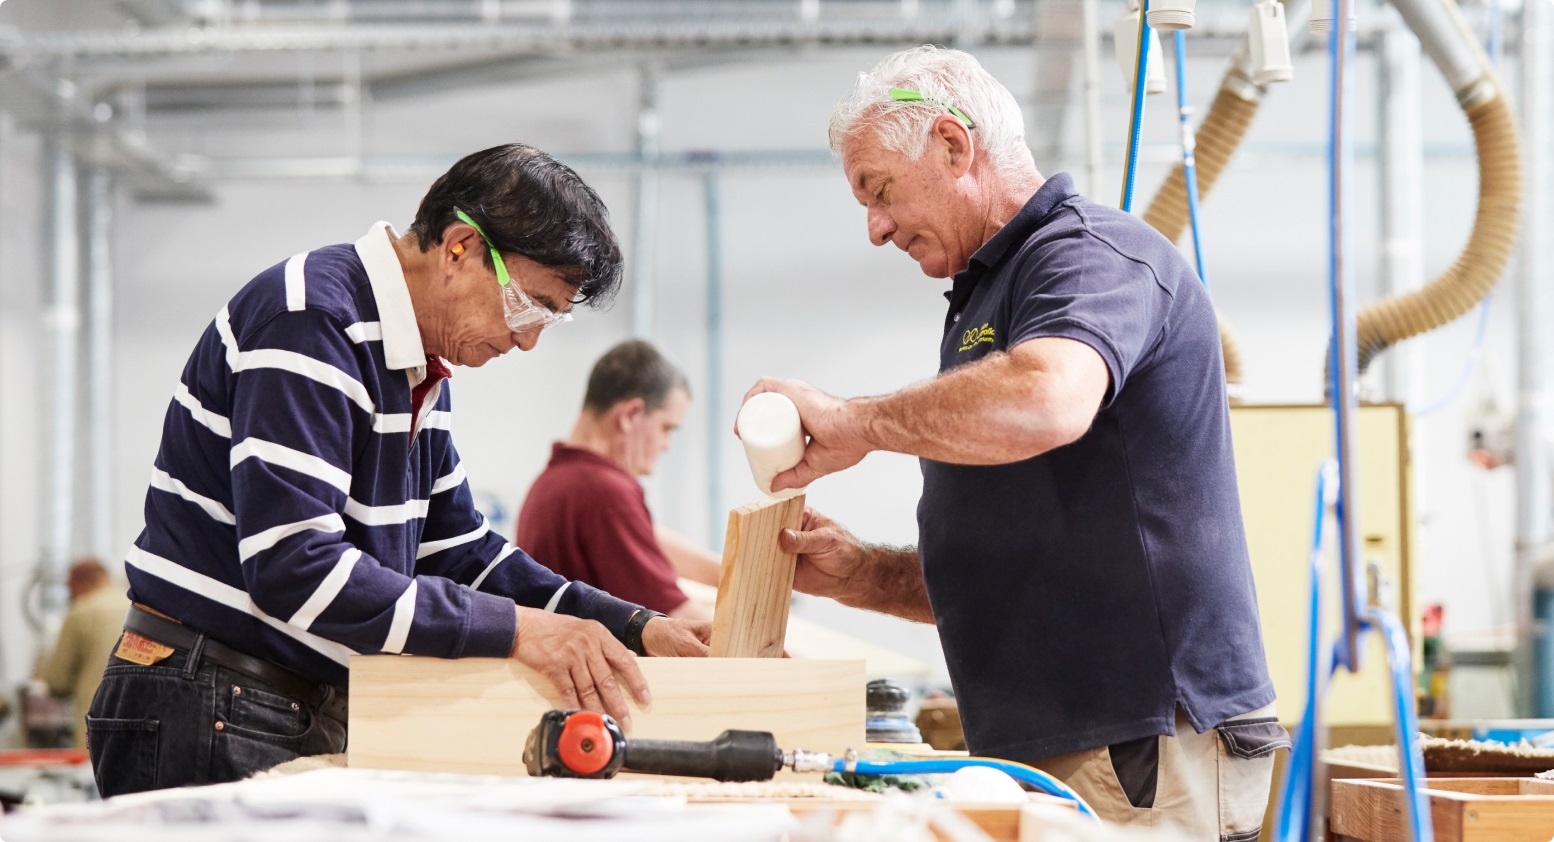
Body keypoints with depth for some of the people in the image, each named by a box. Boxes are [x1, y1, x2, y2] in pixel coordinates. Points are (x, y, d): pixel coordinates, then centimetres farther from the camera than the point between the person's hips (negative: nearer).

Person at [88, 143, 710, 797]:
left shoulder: (421, 367, 13)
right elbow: (292, 567, -27)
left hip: (315, 714, 9)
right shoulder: (310, 321, -18)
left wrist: (633, 627, 5)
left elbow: (456, 548, 18)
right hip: (206, 715, -9)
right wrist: (513, 628, -27)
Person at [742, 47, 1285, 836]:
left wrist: (854, 421, -18)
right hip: (1040, 755, 9)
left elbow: (1048, 401, -33)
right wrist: (859, 574, 9)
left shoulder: (1092, 254, -8)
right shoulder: (990, 293, 23)